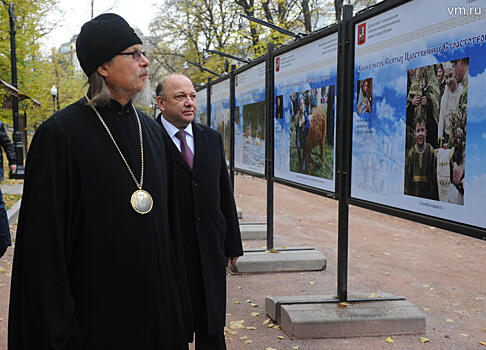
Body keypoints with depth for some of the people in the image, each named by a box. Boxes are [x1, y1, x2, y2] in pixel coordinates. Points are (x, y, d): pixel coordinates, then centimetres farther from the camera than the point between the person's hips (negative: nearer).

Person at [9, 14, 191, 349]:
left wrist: (177, 292, 10)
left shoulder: (151, 129, 6)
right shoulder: (60, 133, -12)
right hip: (95, 306, -5)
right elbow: (44, 239, -13)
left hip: (155, 298, 6)